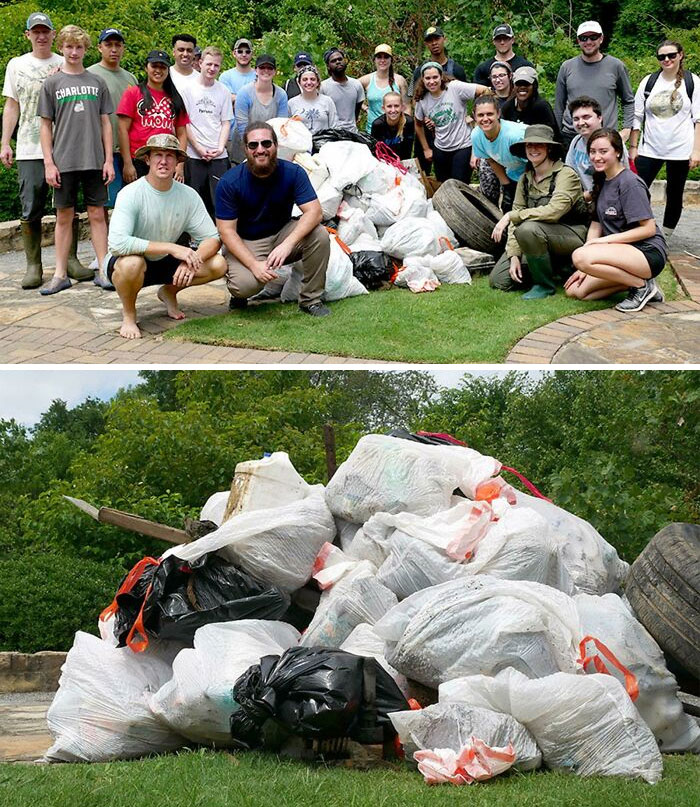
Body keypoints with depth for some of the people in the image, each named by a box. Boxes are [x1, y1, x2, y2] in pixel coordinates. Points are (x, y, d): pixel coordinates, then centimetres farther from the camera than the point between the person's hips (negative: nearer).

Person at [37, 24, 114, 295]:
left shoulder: (97, 83, 9)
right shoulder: (52, 84, 5)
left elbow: (105, 123, 9)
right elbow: (46, 126, 4)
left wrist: (108, 160, 2)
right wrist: (49, 163, -4)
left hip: (94, 161, 1)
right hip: (64, 162, -1)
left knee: (97, 215, 2)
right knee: (64, 216, 4)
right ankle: (61, 275, 9)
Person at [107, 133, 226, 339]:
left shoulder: (188, 195, -8)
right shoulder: (131, 194, -22)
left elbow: (212, 238, -8)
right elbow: (117, 243, -35)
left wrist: (192, 260, -31)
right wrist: (172, 248, -36)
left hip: (165, 264, 5)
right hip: (129, 264, -5)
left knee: (218, 264, -14)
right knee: (132, 262, -40)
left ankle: (169, 292, 13)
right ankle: (128, 314, -9)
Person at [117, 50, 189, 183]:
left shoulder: (175, 99, 14)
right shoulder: (133, 93, 5)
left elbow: (181, 134, 13)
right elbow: (123, 129, -1)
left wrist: (180, 165, 2)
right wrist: (127, 164, -8)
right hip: (138, 163, -3)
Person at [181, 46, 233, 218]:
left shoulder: (223, 91, 9)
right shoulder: (188, 89, 2)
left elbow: (226, 123, 10)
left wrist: (220, 147, -6)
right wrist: (199, 148, -8)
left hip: (219, 156, 2)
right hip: (194, 155, -2)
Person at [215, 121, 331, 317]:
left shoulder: (292, 172, -11)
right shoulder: (229, 182, -16)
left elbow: (314, 211, -20)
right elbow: (227, 231, -16)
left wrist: (287, 244, -37)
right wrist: (254, 264, -29)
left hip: (282, 233, 3)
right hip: (244, 243, -3)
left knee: (320, 235, -25)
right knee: (245, 284, -33)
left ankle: (311, 299, -8)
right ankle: (238, 292, 8)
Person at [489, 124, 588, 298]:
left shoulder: (566, 174, -15)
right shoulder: (525, 179, 6)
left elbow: (554, 211, -30)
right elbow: (516, 218, 2)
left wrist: (511, 216, -26)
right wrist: (514, 255, -11)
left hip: (573, 235, -7)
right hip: (542, 238, 7)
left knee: (528, 229, -36)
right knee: (498, 280, -5)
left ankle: (545, 284, -14)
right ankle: (552, 267, 15)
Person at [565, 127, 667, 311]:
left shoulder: (630, 183, -14)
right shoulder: (602, 182, 12)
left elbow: (649, 229, -17)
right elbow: (596, 225, 9)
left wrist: (606, 239, -18)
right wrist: (585, 267, -1)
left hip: (648, 253, -9)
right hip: (621, 252, 9)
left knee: (580, 256, -30)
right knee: (574, 290, -3)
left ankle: (643, 286, -13)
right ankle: (634, 279, 5)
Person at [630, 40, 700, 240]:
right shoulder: (649, 81, 7)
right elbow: (637, 116, 9)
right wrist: (633, 146, 5)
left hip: (680, 149, -1)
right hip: (649, 149, 1)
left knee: (674, 194, 6)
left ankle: (665, 237, 17)